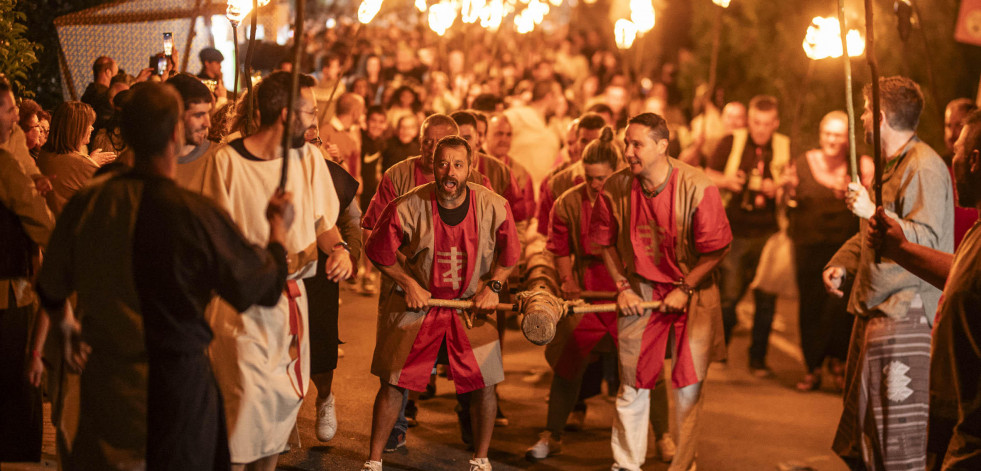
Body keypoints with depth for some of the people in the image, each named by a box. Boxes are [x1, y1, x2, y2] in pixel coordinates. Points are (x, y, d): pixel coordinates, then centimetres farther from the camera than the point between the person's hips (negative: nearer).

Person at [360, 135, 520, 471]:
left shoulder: (495, 207, -14)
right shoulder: (408, 208, -18)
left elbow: (509, 254, 5)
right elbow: (378, 251, -3)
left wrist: (493, 285, -5)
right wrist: (409, 284, -7)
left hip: (472, 305, 1)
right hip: (417, 302, -1)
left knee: (485, 384, -1)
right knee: (392, 382, -2)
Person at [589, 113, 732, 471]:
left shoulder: (697, 188, -19)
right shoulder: (615, 189, -11)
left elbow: (717, 249, -10)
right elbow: (605, 242, 7)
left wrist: (685, 290, -12)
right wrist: (622, 287, 0)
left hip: (693, 291, -2)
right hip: (640, 291, 2)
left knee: (688, 384, 0)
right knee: (632, 382, 4)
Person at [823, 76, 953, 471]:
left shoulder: (925, 166, -13)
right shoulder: (887, 165, 19)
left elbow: (927, 239, -21)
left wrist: (873, 211, -28)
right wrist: (841, 263, 15)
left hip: (905, 312, -10)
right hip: (872, 307, 10)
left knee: (899, 434, -9)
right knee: (861, 421, 16)